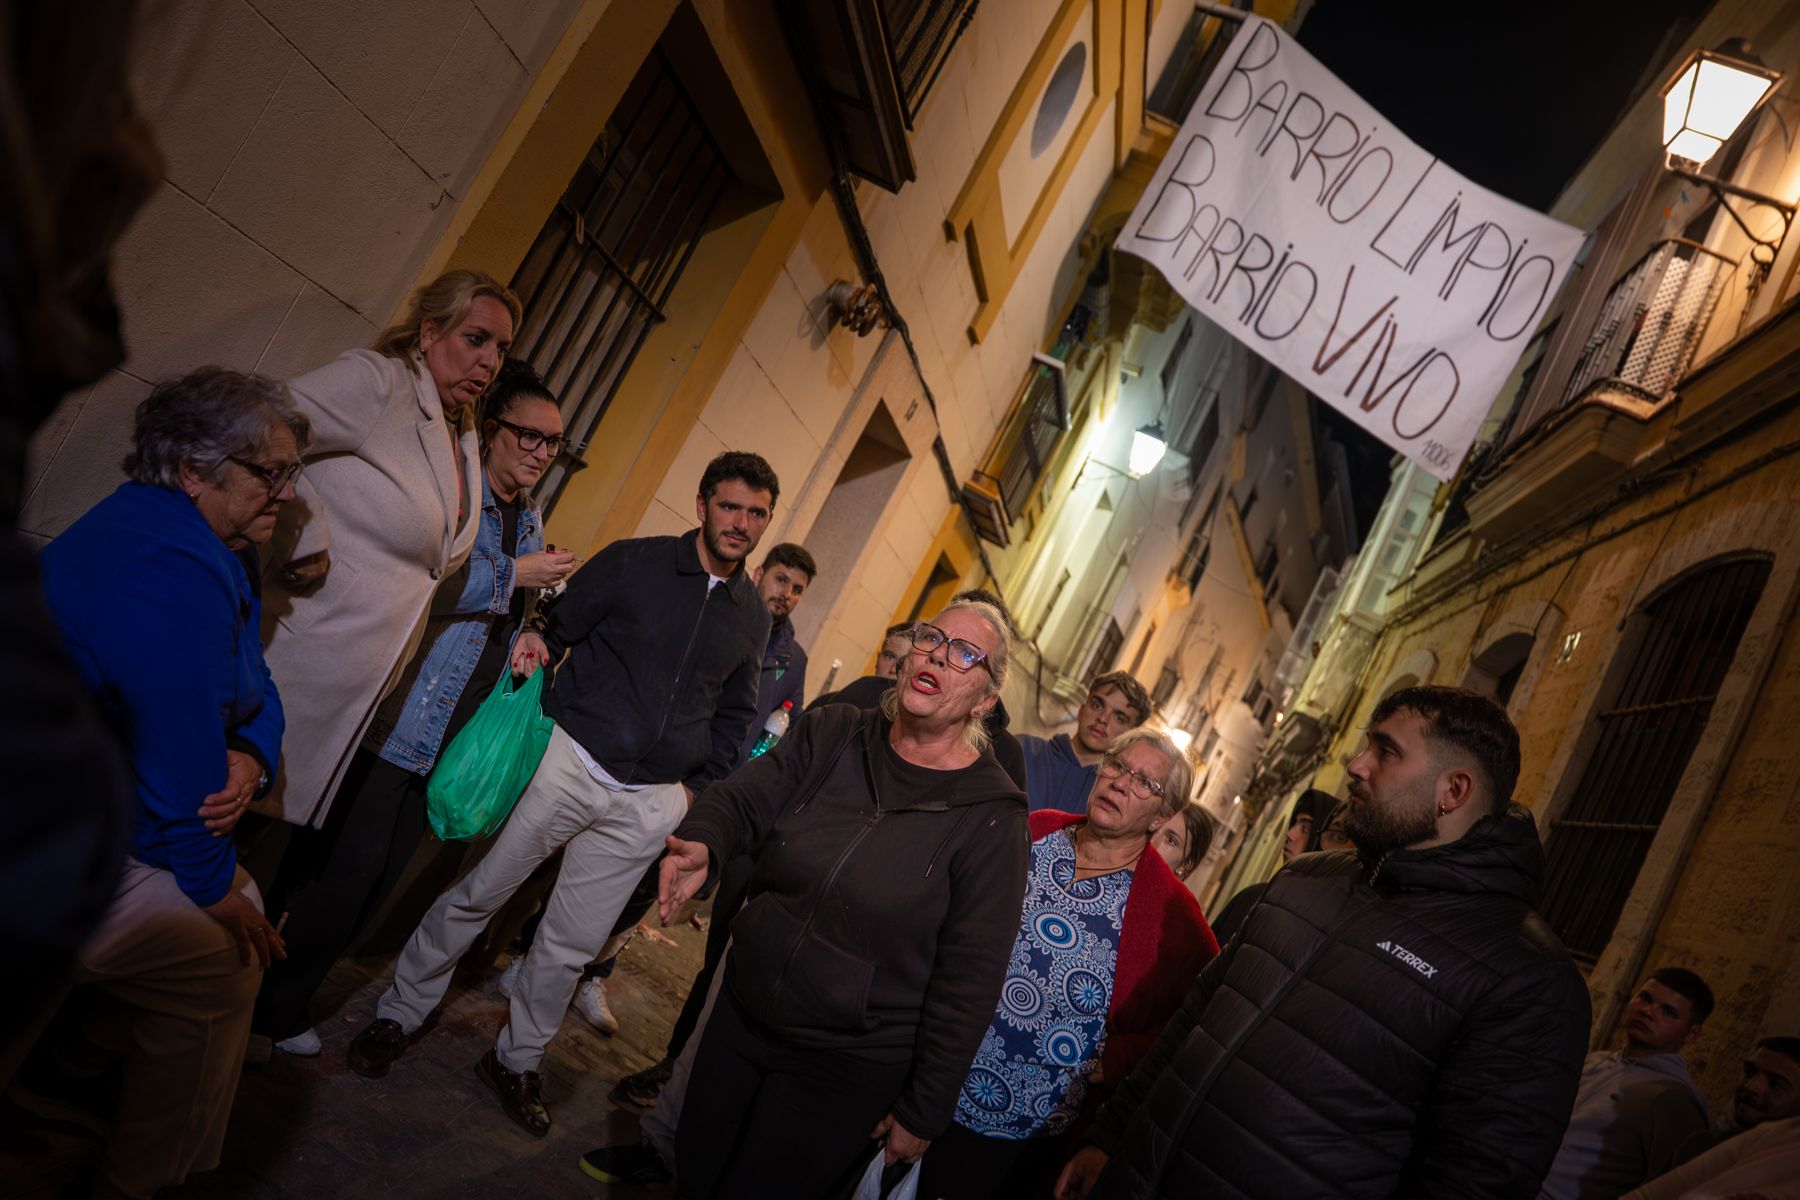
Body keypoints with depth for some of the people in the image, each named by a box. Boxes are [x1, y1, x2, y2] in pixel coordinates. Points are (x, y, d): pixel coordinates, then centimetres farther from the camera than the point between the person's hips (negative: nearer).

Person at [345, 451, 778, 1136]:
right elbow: (558, 626, 2)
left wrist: (700, 788, 6)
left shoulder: (752, 619, 6)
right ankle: (398, 1015, 32)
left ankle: (517, 1062, 32)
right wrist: (537, 641, -20)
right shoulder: (633, 563, -4)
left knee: (573, 944, 11)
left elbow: (735, 713, 16)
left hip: (650, 804, 3)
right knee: (478, 894, 8)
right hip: (570, 760, -2)